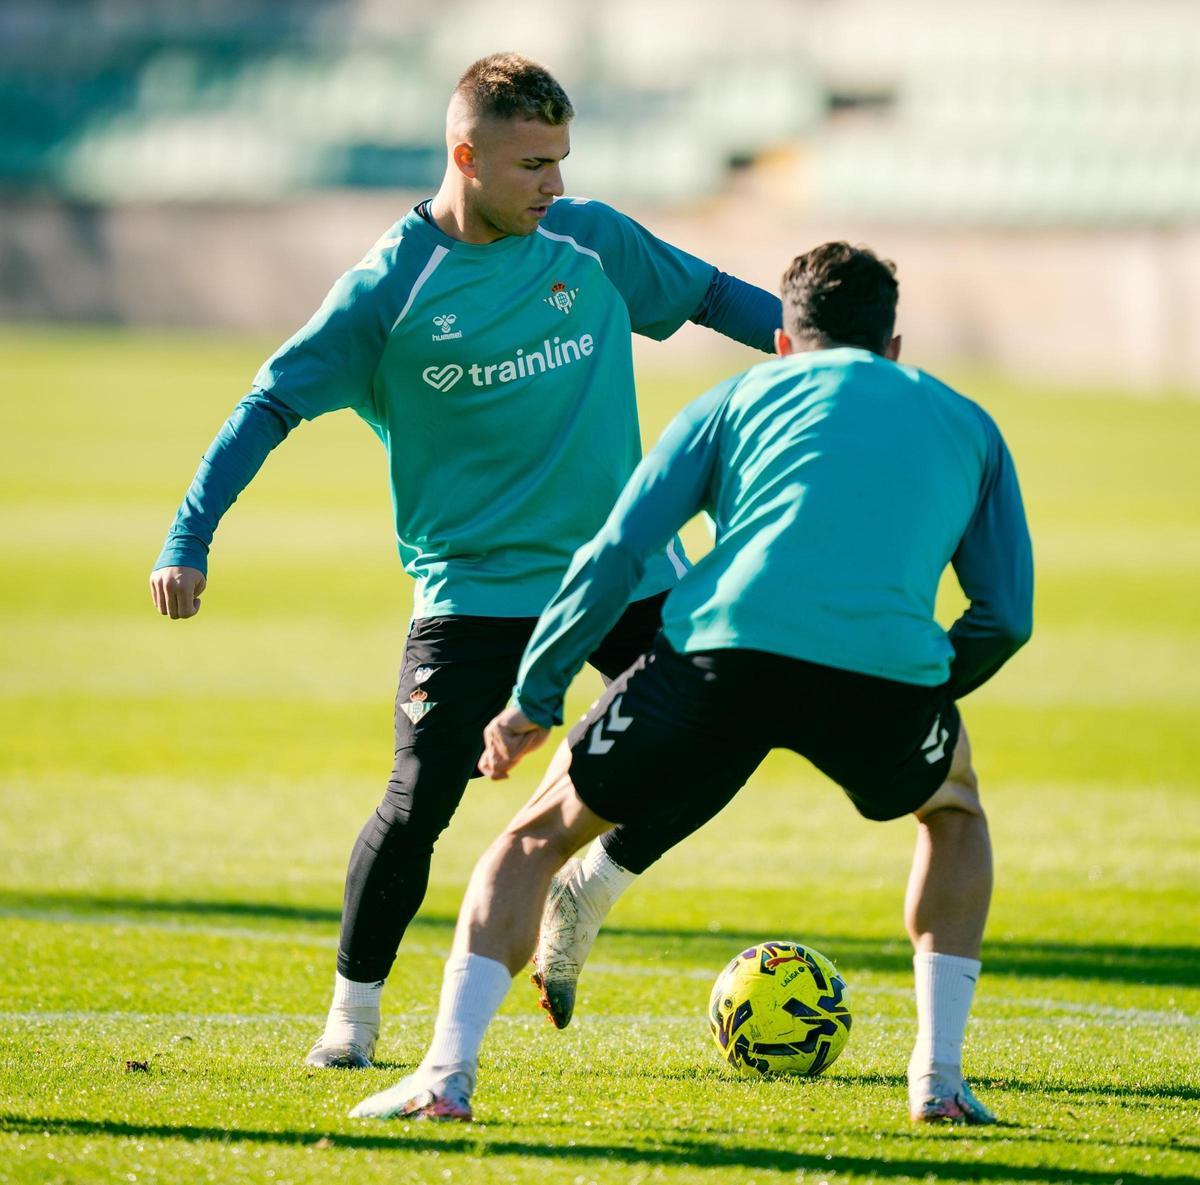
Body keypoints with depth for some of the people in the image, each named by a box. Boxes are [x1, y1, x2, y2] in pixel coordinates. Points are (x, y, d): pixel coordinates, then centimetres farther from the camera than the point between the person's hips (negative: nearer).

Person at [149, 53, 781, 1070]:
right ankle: (354, 1011, 9)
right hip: (476, 589, -4)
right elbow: (273, 403, -7)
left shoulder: (592, 240, 2)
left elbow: (708, 293, 17)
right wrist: (190, 538, -16)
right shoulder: (392, 283, -7)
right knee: (419, 805, -12)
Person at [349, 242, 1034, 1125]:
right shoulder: (965, 423, 30)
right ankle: (940, 1078, 23)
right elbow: (1008, 615, 23)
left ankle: (446, 1074, 2)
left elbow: (618, 552, 15)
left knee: (537, 835, 18)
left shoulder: (742, 397, 26)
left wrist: (534, 699, 20)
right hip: (887, 669, 1)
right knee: (954, 809, 35)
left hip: (725, 646, -1)